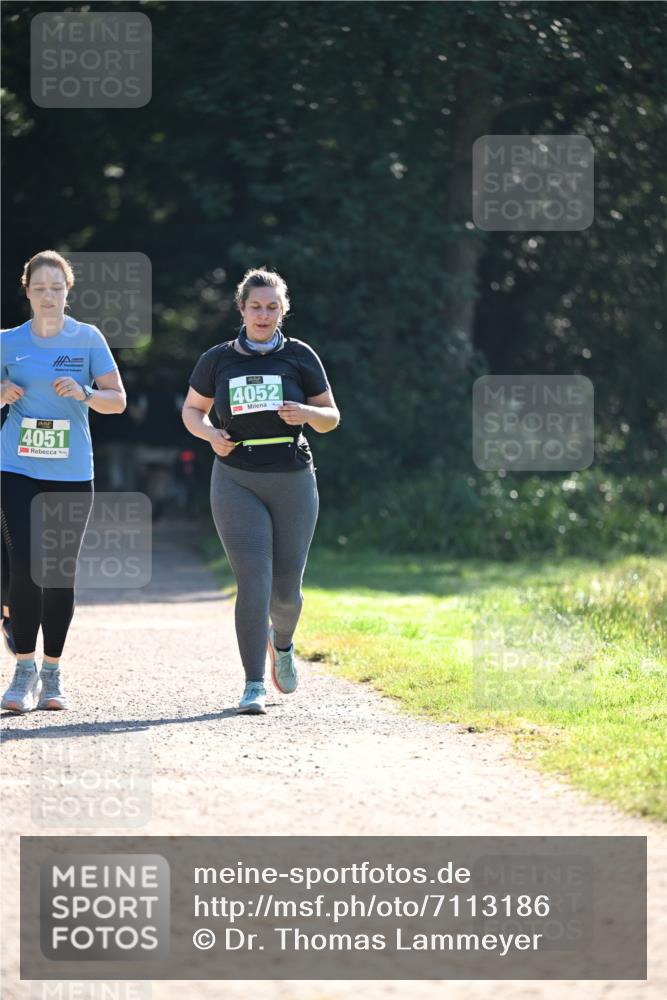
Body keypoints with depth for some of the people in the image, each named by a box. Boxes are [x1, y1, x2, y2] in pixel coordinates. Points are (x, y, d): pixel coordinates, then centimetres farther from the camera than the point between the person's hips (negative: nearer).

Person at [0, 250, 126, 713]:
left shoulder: (88, 339, 3)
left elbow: (118, 400, 2)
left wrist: (84, 393, -18)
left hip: (72, 472, 0)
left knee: (61, 572, 4)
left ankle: (52, 674, 14)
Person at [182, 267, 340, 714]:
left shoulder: (300, 356, 3)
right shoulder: (218, 359, 5)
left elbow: (331, 417, 9)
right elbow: (192, 410, 16)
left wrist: (307, 413, -14)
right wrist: (210, 434, -5)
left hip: (293, 480, 1)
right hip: (237, 482, -1)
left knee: (286, 589, 6)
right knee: (254, 581, -14)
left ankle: (281, 643, 41)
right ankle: (254, 686, -10)